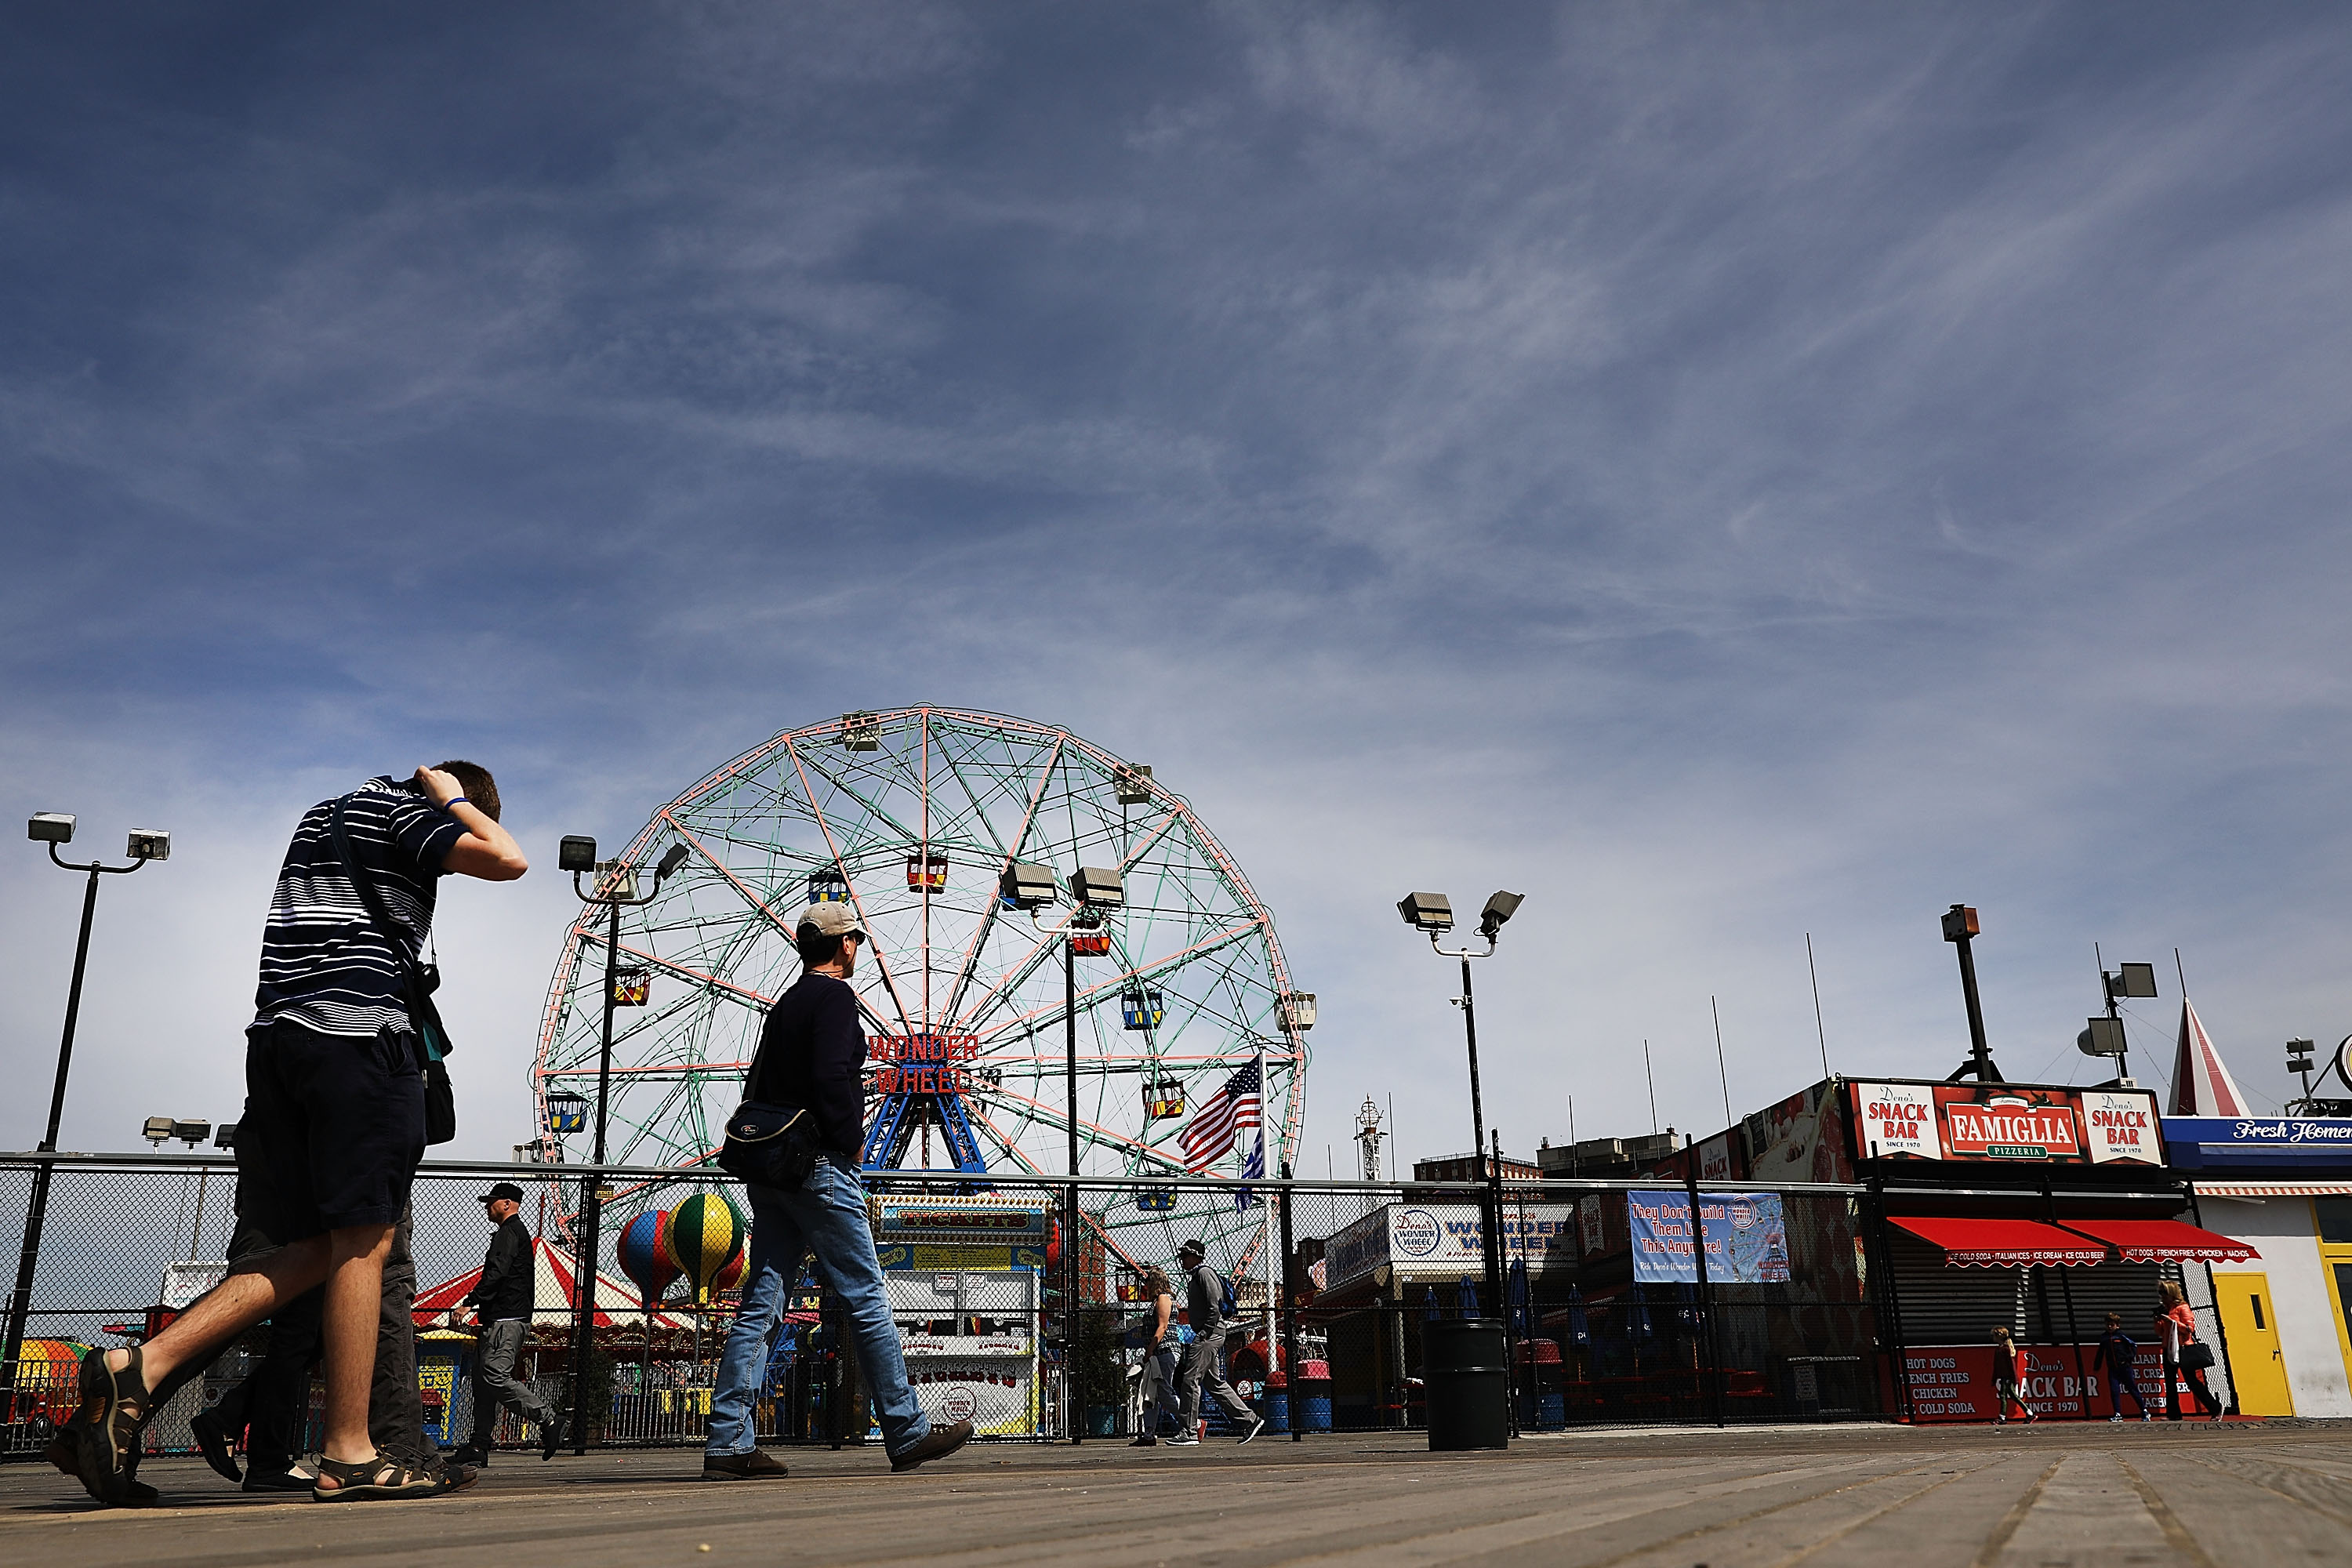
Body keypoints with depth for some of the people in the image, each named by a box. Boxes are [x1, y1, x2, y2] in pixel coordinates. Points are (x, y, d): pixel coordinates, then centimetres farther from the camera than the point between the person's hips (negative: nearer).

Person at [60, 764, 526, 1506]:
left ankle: (138, 1368, -4)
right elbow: (507, 860, -13)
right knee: (364, 1242, -6)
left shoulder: (326, 813, 27)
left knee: (310, 1249, 9)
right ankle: (348, 1457, -4)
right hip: (359, 1034, -9)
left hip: (278, 1033, 9)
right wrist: (452, 799, 2)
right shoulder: (402, 809, 0)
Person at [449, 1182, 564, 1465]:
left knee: (496, 1376, -17)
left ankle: (548, 1419, -15)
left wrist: (466, 1304, -21)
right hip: (507, 1319, 11)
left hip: (505, 1320, -11)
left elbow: (495, 1274, -20)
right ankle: (479, 1448, 7)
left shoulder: (509, 1233, -8)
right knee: (483, 1379, 8)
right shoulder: (517, 1232, 25)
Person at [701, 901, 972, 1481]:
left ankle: (728, 1443, 2)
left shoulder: (784, 1005, 19)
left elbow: (755, 1086, 20)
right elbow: (830, 1078, -21)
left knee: (759, 1305, 5)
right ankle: (907, 1434, 6)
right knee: (866, 1302, -2)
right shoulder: (835, 997, -8)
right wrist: (854, 1142, -10)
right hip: (822, 1170, -9)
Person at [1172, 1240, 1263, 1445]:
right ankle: (1250, 1419, 14)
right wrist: (1197, 1334, 15)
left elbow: (1215, 1307, -17)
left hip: (1210, 1334, -11)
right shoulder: (1195, 1277, 23)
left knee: (1190, 1380, -11)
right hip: (1204, 1334, 11)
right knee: (1214, 1382, 11)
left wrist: (1205, 1332, -21)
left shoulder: (1204, 1272, -8)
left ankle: (1188, 1432, -10)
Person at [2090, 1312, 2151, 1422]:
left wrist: (2131, 1357, -13)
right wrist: (2096, 1367, 20)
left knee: (2133, 1389, 5)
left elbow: (2134, 1345, -2)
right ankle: (2117, 1414, -1)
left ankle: (2144, 1411, 19)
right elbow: (2100, 1353, 19)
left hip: (2125, 1367, -4)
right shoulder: (2104, 1338, 10)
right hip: (2112, 1369, 4)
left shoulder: (2121, 1335, -4)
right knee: (2114, 1391, -4)